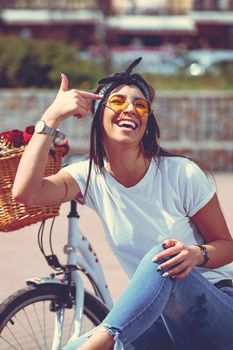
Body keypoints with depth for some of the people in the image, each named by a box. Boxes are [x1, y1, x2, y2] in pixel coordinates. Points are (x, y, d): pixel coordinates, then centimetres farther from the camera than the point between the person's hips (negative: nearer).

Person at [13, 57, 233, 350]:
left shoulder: (182, 174, -9)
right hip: (160, 318, 2)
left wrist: (197, 255, -25)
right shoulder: (90, 177, -1)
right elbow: (26, 192, -20)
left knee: (162, 257, -35)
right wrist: (52, 116, -19)